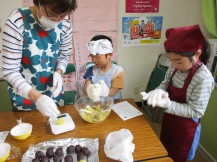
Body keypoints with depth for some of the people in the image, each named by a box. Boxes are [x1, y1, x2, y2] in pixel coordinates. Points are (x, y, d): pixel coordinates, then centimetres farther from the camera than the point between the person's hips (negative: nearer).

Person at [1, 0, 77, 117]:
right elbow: (10, 71, -23)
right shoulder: (17, 22, -25)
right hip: (24, 95, -3)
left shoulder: (64, 23, -12)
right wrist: (36, 97, -36)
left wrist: (58, 72, -17)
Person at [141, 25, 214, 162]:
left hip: (185, 128, -6)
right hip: (169, 120, 6)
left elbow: (196, 112, -26)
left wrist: (167, 104, -37)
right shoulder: (175, 68, -10)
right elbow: (165, 84, 2)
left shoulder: (204, 78, -30)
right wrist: (159, 91, -23)